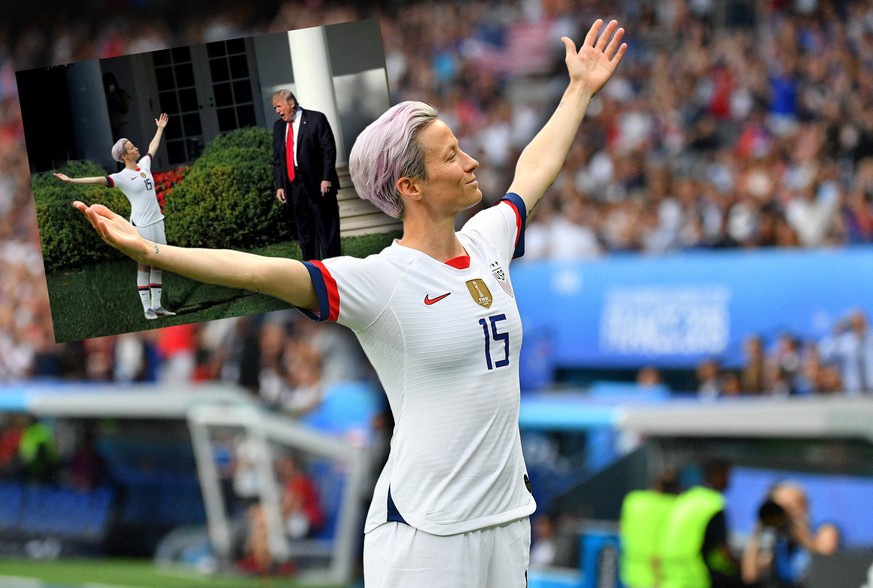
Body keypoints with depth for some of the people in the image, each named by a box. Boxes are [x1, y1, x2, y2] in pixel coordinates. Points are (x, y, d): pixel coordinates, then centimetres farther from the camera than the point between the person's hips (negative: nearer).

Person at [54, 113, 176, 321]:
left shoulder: (143, 165, 9)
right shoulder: (122, 177, -12)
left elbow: (153, 147, 27)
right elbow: (98, 180, -21)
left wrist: (160, 128, 39)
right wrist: (73, 181, -30)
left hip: (157, 222, 7)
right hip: (141, 225, -7)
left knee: (158, 264, 7)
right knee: (144, 265, -3)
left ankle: (157, 306, 12)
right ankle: (147, 308, 0)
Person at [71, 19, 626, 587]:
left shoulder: (487, 245, 8)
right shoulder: (380, 281, -13)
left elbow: (535, 170, 27)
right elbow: (261, 271, -24)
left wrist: (581, 89, 37)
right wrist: (150, 251, -34)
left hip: (508, 518, 6)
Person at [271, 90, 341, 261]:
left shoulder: (316, 119, -4)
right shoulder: (278, 126, 12)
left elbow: (329, 150, -8)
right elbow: (277, 159, 13)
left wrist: (326, 179, -15)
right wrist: (279, 185, 4)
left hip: (318, 185, -5)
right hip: (294, 187, 5)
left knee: (327, 231, 0)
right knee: (304, 233, 7)